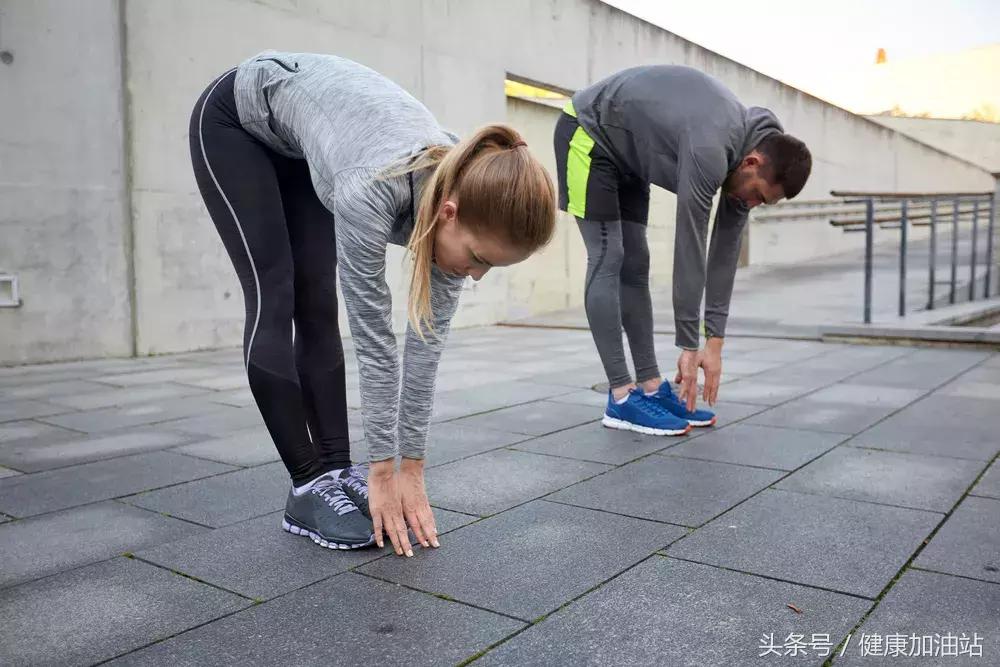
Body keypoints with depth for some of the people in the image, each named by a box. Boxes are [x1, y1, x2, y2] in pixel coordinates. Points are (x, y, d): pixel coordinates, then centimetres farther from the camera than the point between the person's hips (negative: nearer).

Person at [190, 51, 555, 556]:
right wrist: (384, 472, -25)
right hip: (234, 119, -5)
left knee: (316, 305, -2)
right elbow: (373, 336, -34)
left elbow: (428, 338, -19)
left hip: (299, 143, 5)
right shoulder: (371, 190, -42)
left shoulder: (464, 194, -24)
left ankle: (336, 471, 3)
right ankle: (309, 487, -6)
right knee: (275, 303, -12)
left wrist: (411, 470, -15)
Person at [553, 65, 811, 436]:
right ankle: (621, 398, -11)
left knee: (634, 262, 3)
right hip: (587, 133, -8)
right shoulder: (710, 150, -35)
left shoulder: (753, 146, -8)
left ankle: (651, 387, 6)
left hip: (625, 149, 9)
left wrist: (715, 342, -6)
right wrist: (689, 348, -26)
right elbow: (690, 249, -33)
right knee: (608, 259, -14)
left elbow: (726, 249, -6)